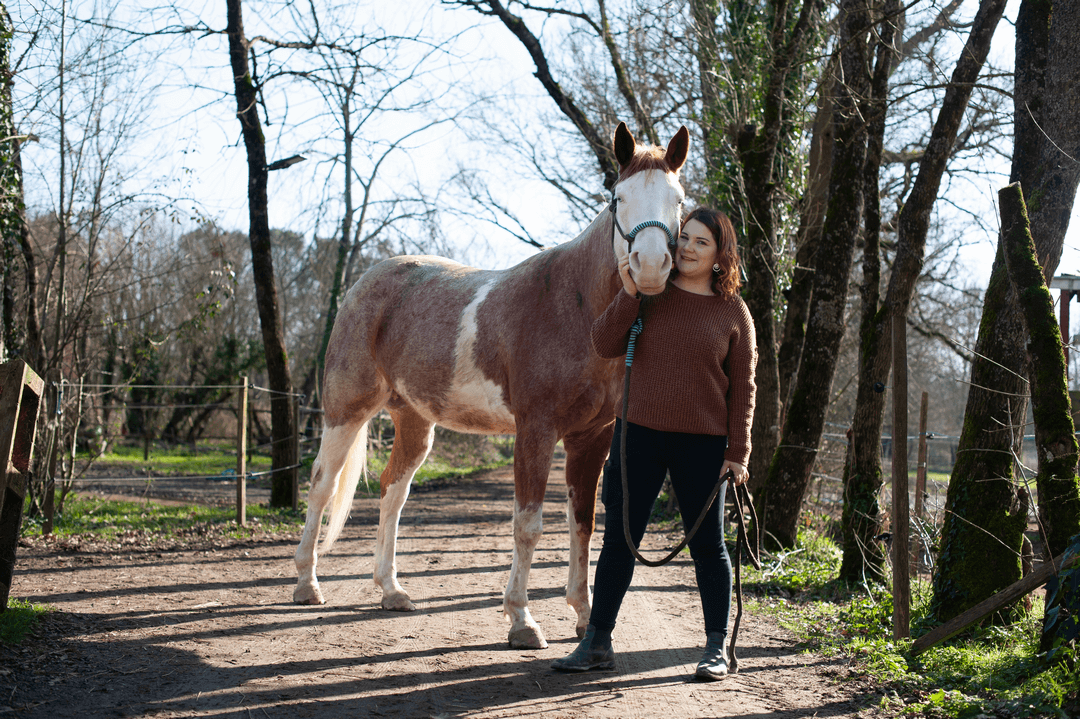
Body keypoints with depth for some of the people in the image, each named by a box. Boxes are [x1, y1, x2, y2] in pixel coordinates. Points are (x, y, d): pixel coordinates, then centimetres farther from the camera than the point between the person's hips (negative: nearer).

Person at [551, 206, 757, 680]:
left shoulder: (734, 312, 0)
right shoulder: (650, 294, 4)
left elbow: (742, 388, 1)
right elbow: (604, 345, -5)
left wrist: (738, 452, -5)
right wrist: (628, 293, -17)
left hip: (702, 444, -1)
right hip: (639, 433, 2)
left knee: (707, 544, 5)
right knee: (619, 537, 6)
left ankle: (717, 648, 17)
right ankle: (597, 642, 15)